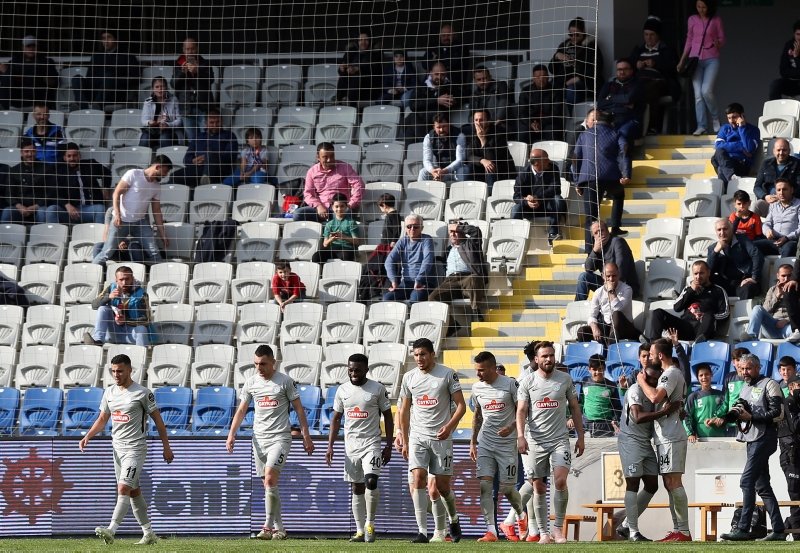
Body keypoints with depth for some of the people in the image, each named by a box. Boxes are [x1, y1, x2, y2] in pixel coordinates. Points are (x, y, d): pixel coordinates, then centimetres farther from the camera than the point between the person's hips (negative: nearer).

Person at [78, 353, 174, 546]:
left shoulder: (142, 393, -9)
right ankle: (149, 533, 19)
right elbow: (102, 419, 17)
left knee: (123, 489, -18)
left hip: (135, 449, -7)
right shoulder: (109, 392, 9)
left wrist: (166, 447, -2)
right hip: (117, 448, 7)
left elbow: (157, 419, -4)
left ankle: (111, 531, -27)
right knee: (134, 492, 11)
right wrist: (87, 437, 1)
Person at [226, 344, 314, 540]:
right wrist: (231, 434, -1)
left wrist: (306, 437, -2)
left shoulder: (285, 381, -2)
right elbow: (241, 410, 11)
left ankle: (268, 527, -17)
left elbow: (298, 409, 2)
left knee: (270, 479, -19)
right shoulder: (251, 383, 8)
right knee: (269, 485, 6)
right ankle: (279, 528, 12)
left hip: (280, 437, -5)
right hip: (259, 438, 5)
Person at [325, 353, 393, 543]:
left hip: (372, 443, -4)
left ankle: (370, 524, -4)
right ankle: (360, 531, 11)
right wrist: (330, 446, 5)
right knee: (356, 488, 6)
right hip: (351, 445, 4)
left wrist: (389, 446, -2)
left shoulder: (378, 389, -3)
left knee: (371, 482, -20)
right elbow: (336, 419, 12)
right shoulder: (342, 390, 7)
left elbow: (388, 417, 2)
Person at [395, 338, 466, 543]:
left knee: (441, 485, 1)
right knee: (418, 479, -14)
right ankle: (422, 531, -16)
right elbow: (404, 411, 16)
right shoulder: (409, 377, 8)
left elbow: (461, 405, -2)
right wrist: (403, 439, 13)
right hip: (417, 436, 2)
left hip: (441, 436, -2)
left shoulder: (448, 374, -3)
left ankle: (454, 518, 32)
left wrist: (449, 426, -17)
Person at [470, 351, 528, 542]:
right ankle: (491, 530, -12)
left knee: (506, 488, 1)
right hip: (485, 443, 4)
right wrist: (473, 442, 16)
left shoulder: (510, 384, -8)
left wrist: (512, 427, -21)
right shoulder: (477, 388, 8)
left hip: (507, 444, -4)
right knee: (484, 485, -11)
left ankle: (522, 515, 32)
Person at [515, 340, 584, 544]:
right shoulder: (527, 382, 1)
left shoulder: (565, 379, 5)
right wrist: (520, 435, -18)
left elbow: (574, 408, 12)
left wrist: (580, 436, 8)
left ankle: (558, 528, -6)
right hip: (536, 441, 0)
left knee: (560, 481, -17)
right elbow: (521, 411, -3)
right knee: (539, 488, 3)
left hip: (560, 439, 0)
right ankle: (543, 533, 11)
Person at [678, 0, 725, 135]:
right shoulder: (692, 20, 8)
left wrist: (718, 43, -18)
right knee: (698, 94, -4)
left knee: (706, 91, -18)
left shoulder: (716, 20, 2)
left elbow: (722, 38, 6)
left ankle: (715, 117, 6)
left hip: (711, 59, -3)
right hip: (695, 59, 3)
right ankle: (702, 126, -3)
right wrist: (682, 61, 13)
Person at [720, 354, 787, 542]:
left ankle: (743, 529, -18)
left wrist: (751, 417, -16)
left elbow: (777, 413, -12)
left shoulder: (769, 385, -4)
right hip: (751, 439, 9)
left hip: (764, 438, -9)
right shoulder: (745, 387, 21)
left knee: (747, 481, -15)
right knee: (762, 486, 7)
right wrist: (737, 413, 2)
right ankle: (778, 530, 9)